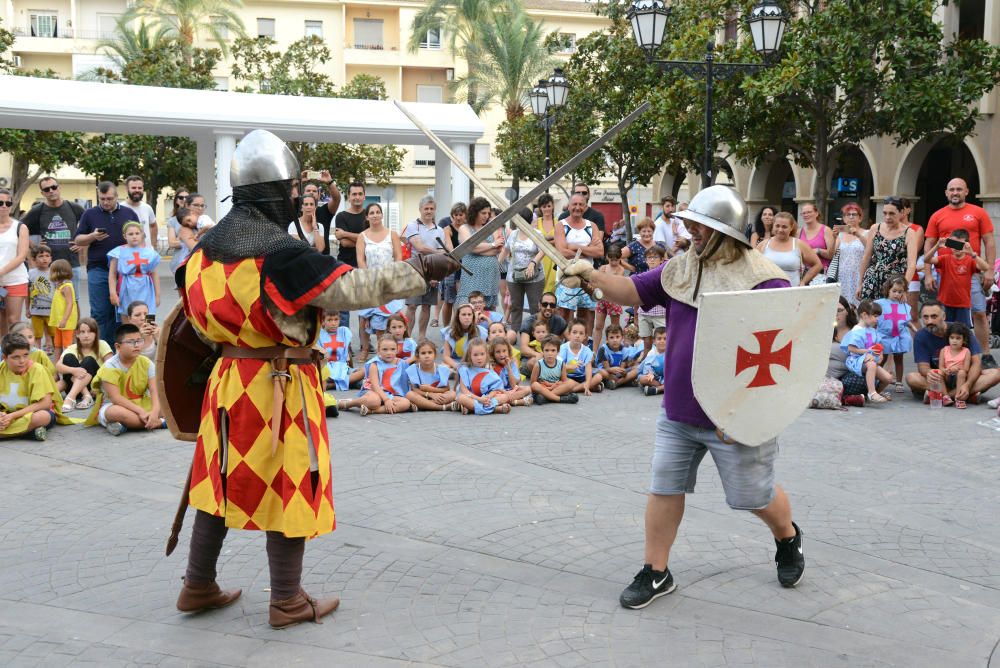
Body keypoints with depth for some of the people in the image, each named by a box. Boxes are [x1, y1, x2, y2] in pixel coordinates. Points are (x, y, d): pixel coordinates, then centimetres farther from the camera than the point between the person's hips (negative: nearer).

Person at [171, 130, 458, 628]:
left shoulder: (209, 246, 5)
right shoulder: (279, 252, -19)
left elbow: (199, 314, 15)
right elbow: (352, 288, -23)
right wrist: (421, 269, -17)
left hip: (228, 380, 8)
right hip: (279, 383, -8)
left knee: (224, 481, 19)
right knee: (287, 488, 6)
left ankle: (198, 587, 31)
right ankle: (287, 602, 18)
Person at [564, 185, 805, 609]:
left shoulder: (763, 281, -16)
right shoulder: (680, 271, 5)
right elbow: (631, 291, 6)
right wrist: (592, 277, -12)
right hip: (678, 412, 6)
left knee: (754, 495, 12)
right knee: (665, 489, 9)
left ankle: (788, 539, 44)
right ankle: (655, 573, 23)